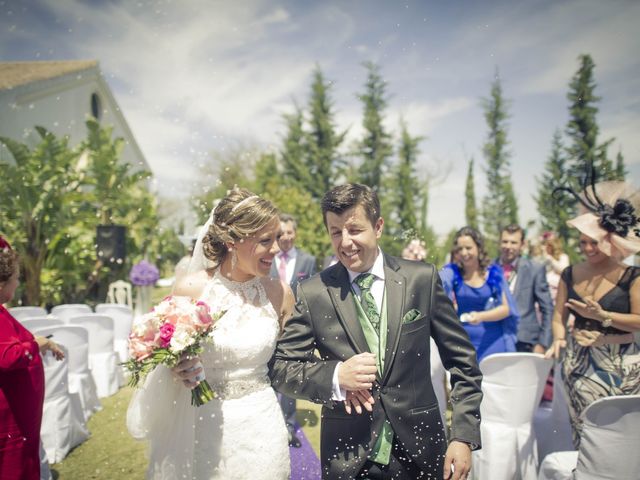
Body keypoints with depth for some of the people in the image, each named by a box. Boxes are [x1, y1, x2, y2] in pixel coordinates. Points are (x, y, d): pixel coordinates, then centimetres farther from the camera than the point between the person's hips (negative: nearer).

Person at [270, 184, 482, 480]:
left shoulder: (422, 279, -6)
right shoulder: (313, 293, -8)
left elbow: (462, 361, 0)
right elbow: (280, 368, -4)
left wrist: (464, 436, -5)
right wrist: (335, 376, -20)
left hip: (418, 450, 1)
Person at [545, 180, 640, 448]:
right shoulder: (571, 274, 5)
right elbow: (559, 316, 8)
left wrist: (602, 315, -19)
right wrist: (559, 340, -10)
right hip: (579, 362, 3)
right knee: (582, 433, 6)